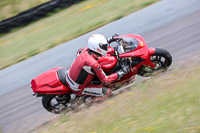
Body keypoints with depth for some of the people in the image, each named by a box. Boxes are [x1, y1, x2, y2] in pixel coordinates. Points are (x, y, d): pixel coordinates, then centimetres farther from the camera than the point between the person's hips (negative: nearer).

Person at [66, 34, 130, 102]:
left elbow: (95, 45, 16)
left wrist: (110, 40, 18)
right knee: (108, 92, -8)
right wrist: (121, 73, -16)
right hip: (78, 89, -8)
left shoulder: (85, 50, -9)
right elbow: (105, 81, -21)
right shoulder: (93, 63, -31)